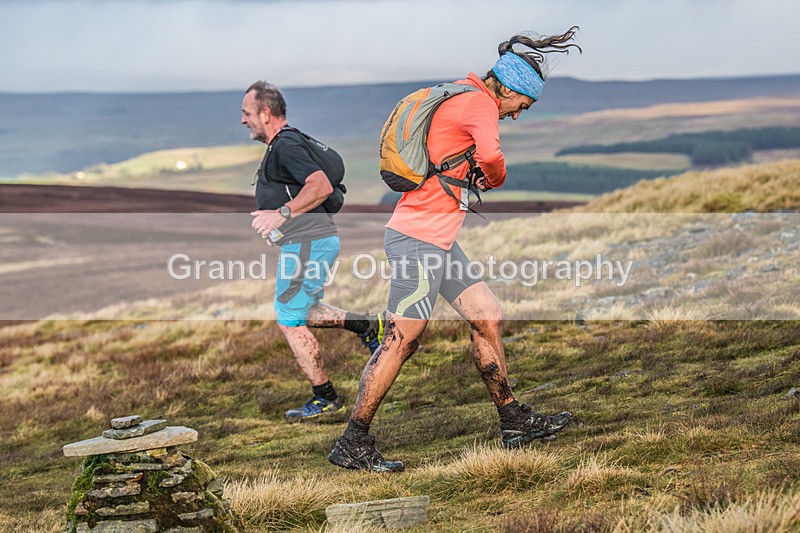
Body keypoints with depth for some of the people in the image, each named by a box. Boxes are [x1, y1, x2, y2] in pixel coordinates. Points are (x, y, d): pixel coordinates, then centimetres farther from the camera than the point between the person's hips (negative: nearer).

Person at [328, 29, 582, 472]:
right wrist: (496, 178, -9)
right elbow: (490, 155, -32)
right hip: (419, 239, -10)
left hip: (437, 240, 10)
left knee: (487, 317, 12)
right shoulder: (479, 104, -13)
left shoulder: (461, 98, 17)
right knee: (402, 341, -7)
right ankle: (351, 444, -1)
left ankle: (515, 422, 19)